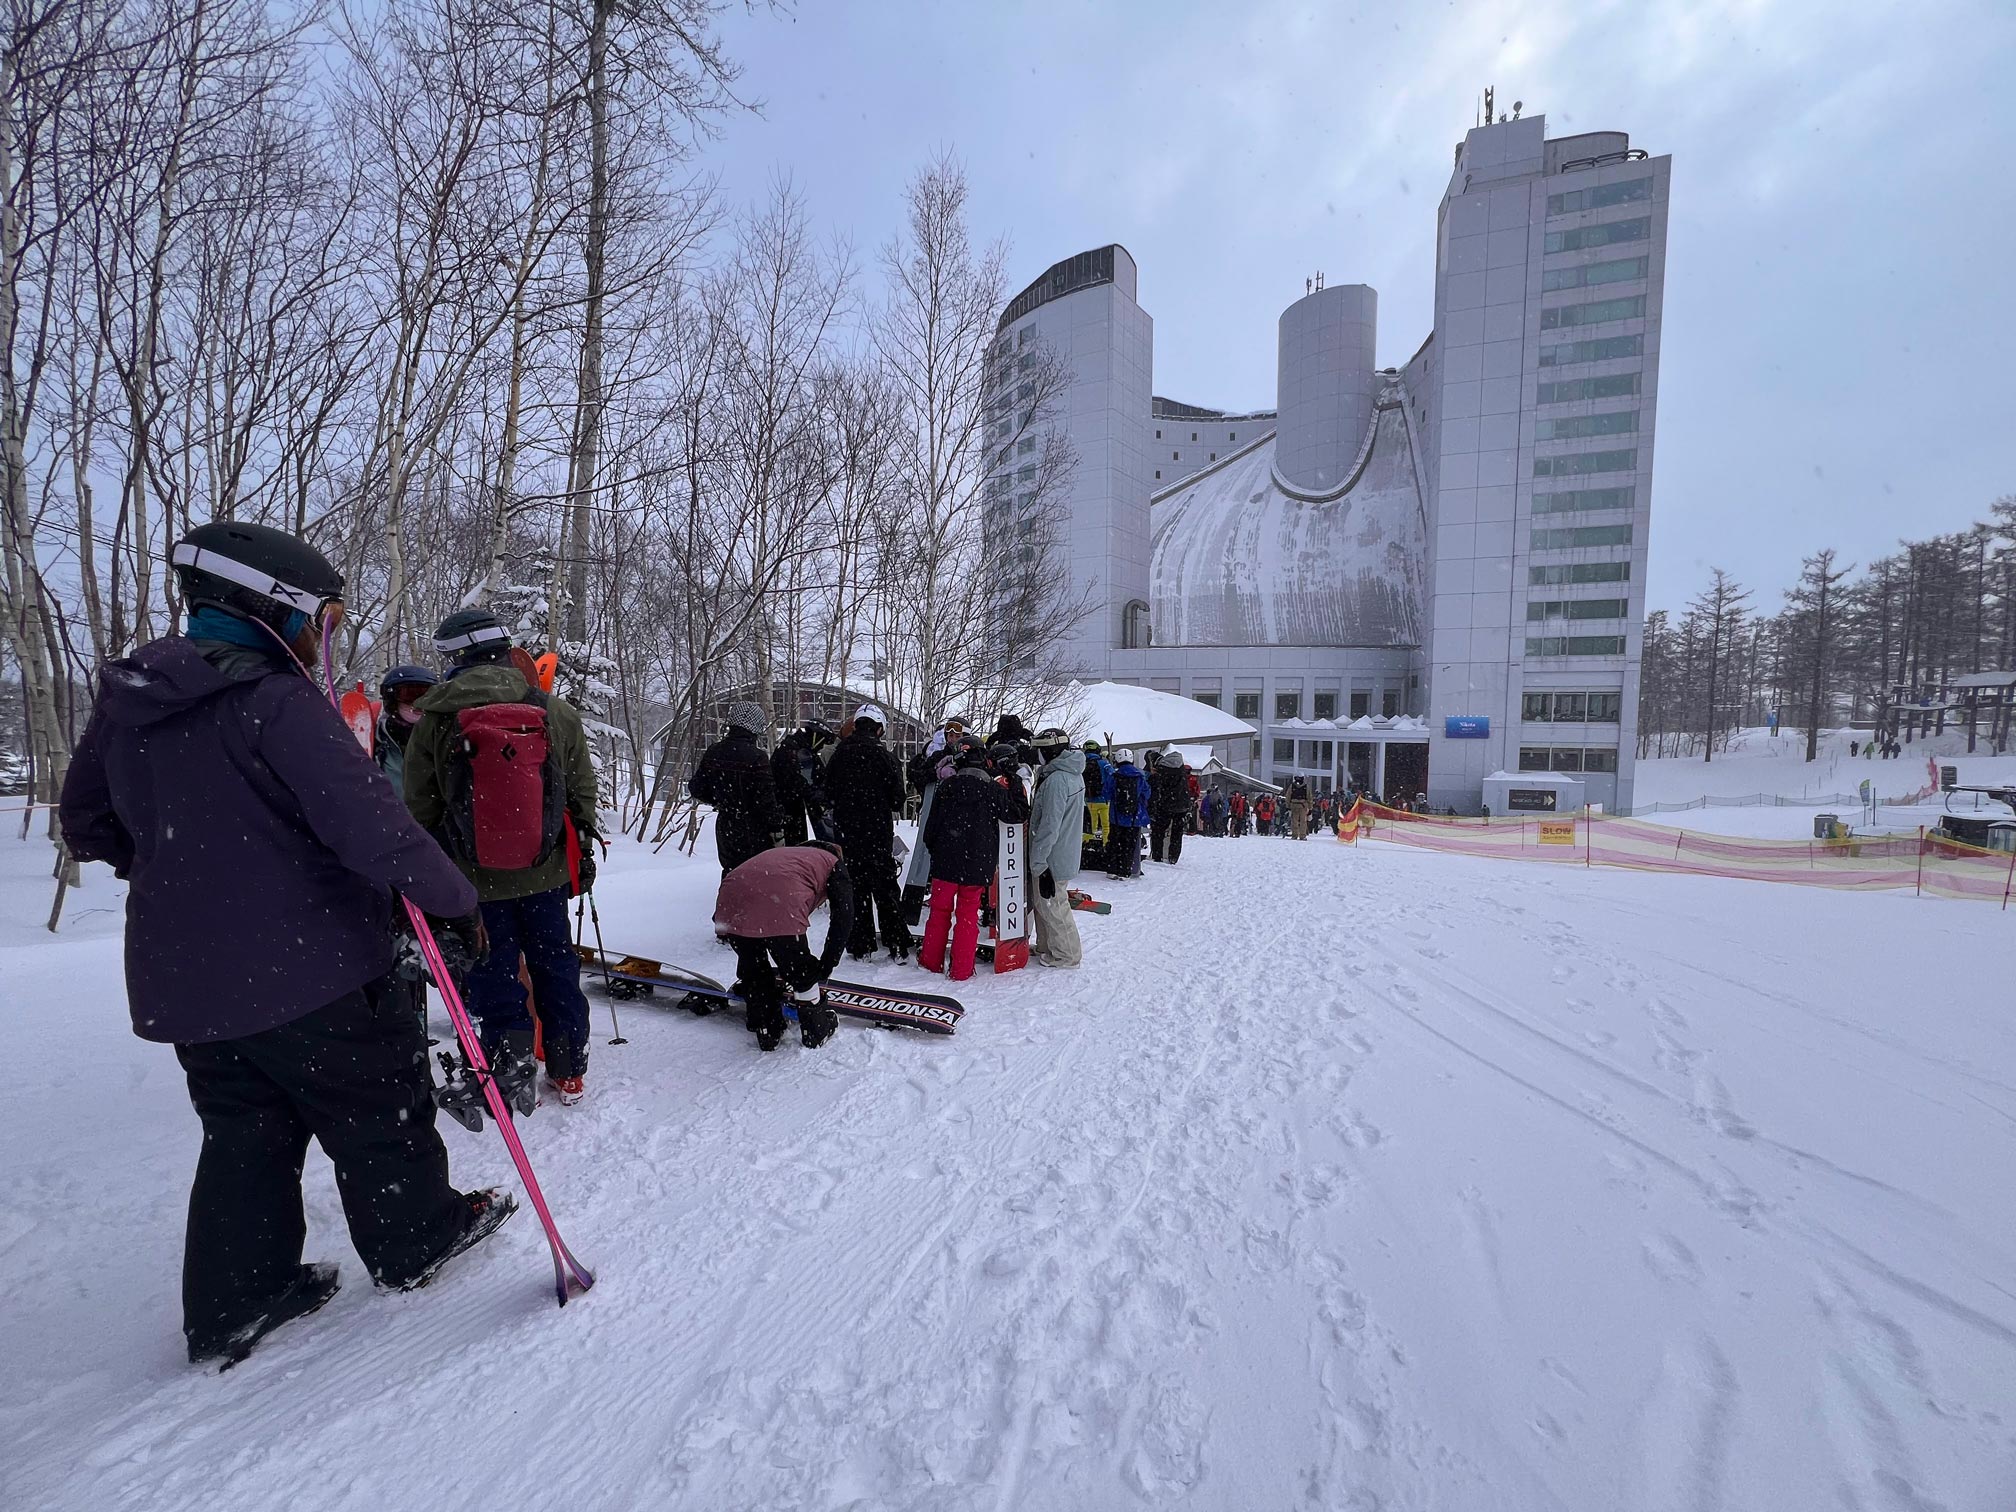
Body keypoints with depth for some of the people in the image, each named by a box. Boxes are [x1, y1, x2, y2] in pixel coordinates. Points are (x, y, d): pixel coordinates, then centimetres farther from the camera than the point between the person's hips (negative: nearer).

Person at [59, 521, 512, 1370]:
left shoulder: (126, 699, 6)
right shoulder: (278, 702, -19)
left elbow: (85, 825, 17)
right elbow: (368, 823, -27)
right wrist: (450, 899, -17)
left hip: (181, 976, 7)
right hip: (302, 966, -7)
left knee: (242, 1131, 20)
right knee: (375, 1106, 12)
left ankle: (233, 1306, 29)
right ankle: (417, 1239, 29)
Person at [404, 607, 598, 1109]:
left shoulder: (434, 723, -10)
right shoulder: (557, 713, -7)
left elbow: (419, 811, -3)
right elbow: (582, 791, 1)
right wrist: (584, 852, 14)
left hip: (474, 879, -1)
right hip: (545, 873, 2)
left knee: (495, 976, 13)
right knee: (555, 965, 16)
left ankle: (513, 1076, 23)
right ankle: (568, 1071, 28)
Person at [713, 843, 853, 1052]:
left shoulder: (785, 853, 42)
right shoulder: (834, 864, 28)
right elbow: (843, 918, 16)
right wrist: (826, 965, 23)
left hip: (730, 903, 5)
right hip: (779, 911, -5)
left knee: (753, 971, 29)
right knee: (803, 973, 19)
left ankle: (767, 1033, 40)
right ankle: (816, 1032, 35)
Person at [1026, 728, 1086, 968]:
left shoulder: (1056, 779, -23)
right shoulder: (1073, 774, 9)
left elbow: (1049, 826, -25)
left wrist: (1038, 860, -21)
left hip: (1052, 857, -10)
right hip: (1066, 853, 10)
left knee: (1051, 905, 4)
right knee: (1042, 902, 20)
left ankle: (1066, 954, 16)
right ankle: (1047, 945, 33)